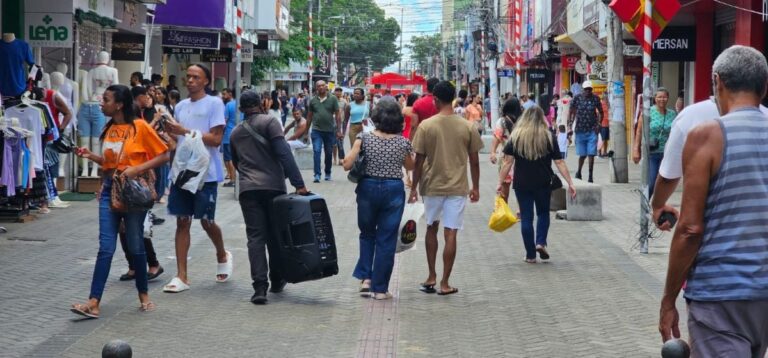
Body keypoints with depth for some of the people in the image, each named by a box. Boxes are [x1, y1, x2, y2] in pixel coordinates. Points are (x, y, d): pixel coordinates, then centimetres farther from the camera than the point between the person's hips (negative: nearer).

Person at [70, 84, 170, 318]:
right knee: (106, 247, -1)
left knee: (135, 246, 5)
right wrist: (90, 156, 2)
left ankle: (143, 294, 24)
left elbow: (163, 155, -8)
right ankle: (94, 303, -7)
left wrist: (137, 168, -18)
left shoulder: (140, 127, -10)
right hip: (109, 190, 5)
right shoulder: (108, 129, 7)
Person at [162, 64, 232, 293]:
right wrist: (170, 132, -3)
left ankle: (222, 256, 33)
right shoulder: (181, 106, 13)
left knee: (206, 221, 3)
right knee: (182, 222, 2)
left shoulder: (214, 103, -5)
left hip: (205, 173, -5)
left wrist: (185, 131, -17)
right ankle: (181, 276, 3)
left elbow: (216, 139, -13)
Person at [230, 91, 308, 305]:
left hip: (248, 189, 3)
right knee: (275, 235, 12)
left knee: (255, 237, -2)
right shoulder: (269, 122, -2)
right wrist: (298, 183, -14)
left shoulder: (235, 132, 15)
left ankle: (259, 287, -14)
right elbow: (284, 154, -12)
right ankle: (277, 281, 23)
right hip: (273, 186, -3)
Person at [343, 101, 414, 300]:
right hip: (393, 190, 0)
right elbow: (410, 167, 13)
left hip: (368, 188, 0)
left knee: (367, 233, 22)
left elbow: (347, 165, -11)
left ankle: (365, 278, 11)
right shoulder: (403, 142, -3)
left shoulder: (365, 138, -7)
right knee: (386, 239, 6)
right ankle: (380, 288, 8)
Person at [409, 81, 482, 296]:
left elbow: (419, 161, -5)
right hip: (457, 188, 0)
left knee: (431, 229, 19)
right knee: (450, 234, 1)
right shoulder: (467, 127, -4)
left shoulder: (426, 126, -8)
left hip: (432, 187, 0)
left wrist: (414, 188, 4)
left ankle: (431, 277, 19)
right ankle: (445, 283, 2)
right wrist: (475, 187, 13)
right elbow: (474, 161, 1)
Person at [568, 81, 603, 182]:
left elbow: (601, 112, 12)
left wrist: (598, 124, -1)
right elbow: (571, 113, 4)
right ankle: (579, 172, 33)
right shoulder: (577, 99, -1)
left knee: (591, 154, -6)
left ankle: (590, 176, 1)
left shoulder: (595, 99, 1)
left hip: (592, 131, 0)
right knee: (582, 154, 8)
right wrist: (569, 125, -5)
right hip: (580, 131, 0)